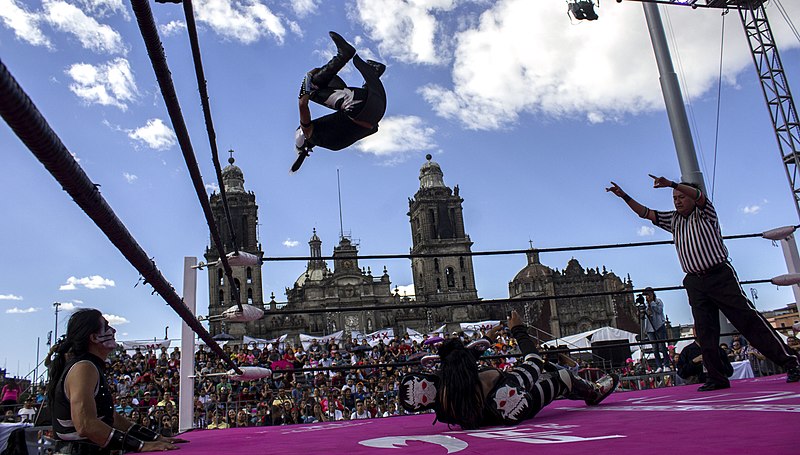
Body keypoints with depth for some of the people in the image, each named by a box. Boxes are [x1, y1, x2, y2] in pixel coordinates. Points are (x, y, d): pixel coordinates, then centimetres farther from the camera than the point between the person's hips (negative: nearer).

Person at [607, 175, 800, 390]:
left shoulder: (705, 213, 3)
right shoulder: (673, 219, 17)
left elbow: (699, 196, -17)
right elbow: (645, 213, 13)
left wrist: (671, 184, -34)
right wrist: (624, 196, 1)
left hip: (721, 275, -4)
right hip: (695, 282, 4)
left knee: (749, 319, -6)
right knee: (705, 331, -1)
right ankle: (717, 378, 2)